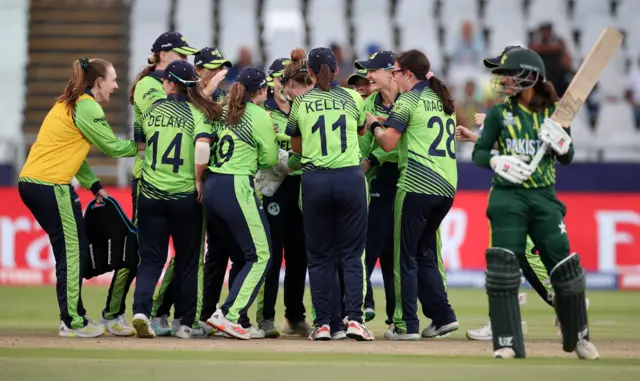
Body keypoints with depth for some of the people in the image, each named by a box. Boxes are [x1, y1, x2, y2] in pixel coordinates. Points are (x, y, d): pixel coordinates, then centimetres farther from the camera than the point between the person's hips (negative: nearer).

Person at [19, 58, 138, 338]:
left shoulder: (69, 104, 20)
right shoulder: (87, 107, -11)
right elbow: (112, 146, -6)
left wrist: (95, 186, 17)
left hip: (30, 181, 10)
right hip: (51, 186, -10)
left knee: (72, 251, 15)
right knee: (72, 253, -3)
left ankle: (72, 317, 20)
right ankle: (72, 323, 1)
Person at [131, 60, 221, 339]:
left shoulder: (152, 111, 4)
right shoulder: (197, 112, -6)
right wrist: (199, 181, -7)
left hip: (151, 195, 2)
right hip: (185, 196, -2)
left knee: (151, 258, 6)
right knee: (188, 261, 11)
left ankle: (141, 309, -16)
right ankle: (186, 324, 13)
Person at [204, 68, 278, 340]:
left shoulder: (225, 112, 14)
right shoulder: (260, 116, -6)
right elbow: (270, 159, -1)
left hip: (212, 185, 8)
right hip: (237, 187, -8)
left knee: (240, 255, 16)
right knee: (261, 257, -4)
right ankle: (228, 315, -15)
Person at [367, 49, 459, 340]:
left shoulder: (408, 100, -6)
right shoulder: (443, 100, 17)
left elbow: (388, 142, -10)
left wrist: (374, 125, 9)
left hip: (416, 186, -7)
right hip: (446, 186, 7)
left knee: (405, 256, 0)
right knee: (425, 253, 17)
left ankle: (406, 325, -2)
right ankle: (442, 316, 11)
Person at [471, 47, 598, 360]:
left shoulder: (555, 112, 2)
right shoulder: (500, 113, 1)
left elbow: (567, 159, 8)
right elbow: (478, 153, 2)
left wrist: (562, 143, -14)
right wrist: (497, 161, -18)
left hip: (544, 198, 1)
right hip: (508, 197, -1)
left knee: (565, 269, 1)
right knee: (502, 269, -10)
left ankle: (578, 337, 21)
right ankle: (507, 344, -4)